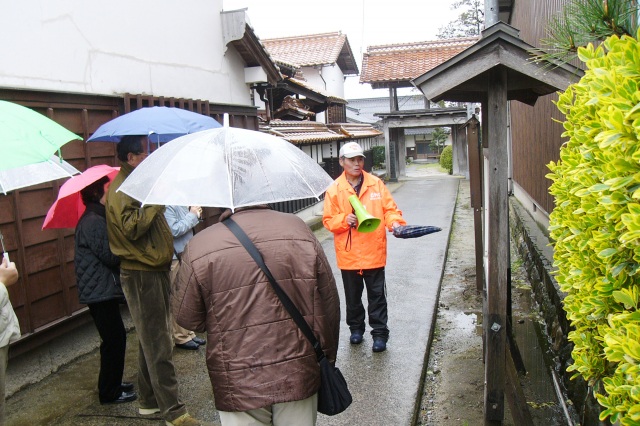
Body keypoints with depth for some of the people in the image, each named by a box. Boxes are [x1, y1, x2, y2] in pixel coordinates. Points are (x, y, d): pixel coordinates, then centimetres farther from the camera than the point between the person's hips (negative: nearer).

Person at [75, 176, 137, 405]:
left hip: (104, 289, 10)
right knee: (114, 340, -3)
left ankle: (112, 384, 31)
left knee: (115, 338, 18)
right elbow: (110, 256, -21)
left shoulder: (98, 218, 16)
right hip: (100, 291, -10)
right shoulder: (92, 221, -18)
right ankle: (109, 392, 9)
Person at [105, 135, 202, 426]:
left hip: (154, 269, 10)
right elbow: (132, 228, -25)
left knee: (152, 340, 17)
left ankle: (149, 401, 30)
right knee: (158, 344, -5)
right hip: (141, 274, -10)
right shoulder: (122, 188, -14)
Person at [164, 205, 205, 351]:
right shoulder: (168, 205, -17)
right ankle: (181, 337, 13)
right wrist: (192, 216, -15)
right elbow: (174, 230, -22)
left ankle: (187, 332, 27)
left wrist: (195, 214, -3)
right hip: (174, 256, -9)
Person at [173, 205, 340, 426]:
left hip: (239, 384, -2)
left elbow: (187, 319, -3)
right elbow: (329, 304, 0)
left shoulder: (200, 247, -11)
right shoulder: (298, 229, -4)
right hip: (299, 375, 2)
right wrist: (327, 358, 13)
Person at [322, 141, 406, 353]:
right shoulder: (334, 190, -2)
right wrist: (344, 219, -20)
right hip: (348, 254, 1)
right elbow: (328, 220, -2)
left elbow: (389, 208, 0)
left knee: (377, 295, 7)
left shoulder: (376, 184, 1)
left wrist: (395, 222, -19)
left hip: (374, 251, 0)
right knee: (353, 295, 16)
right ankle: (356, 328, 34)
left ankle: (379, 333, 18)